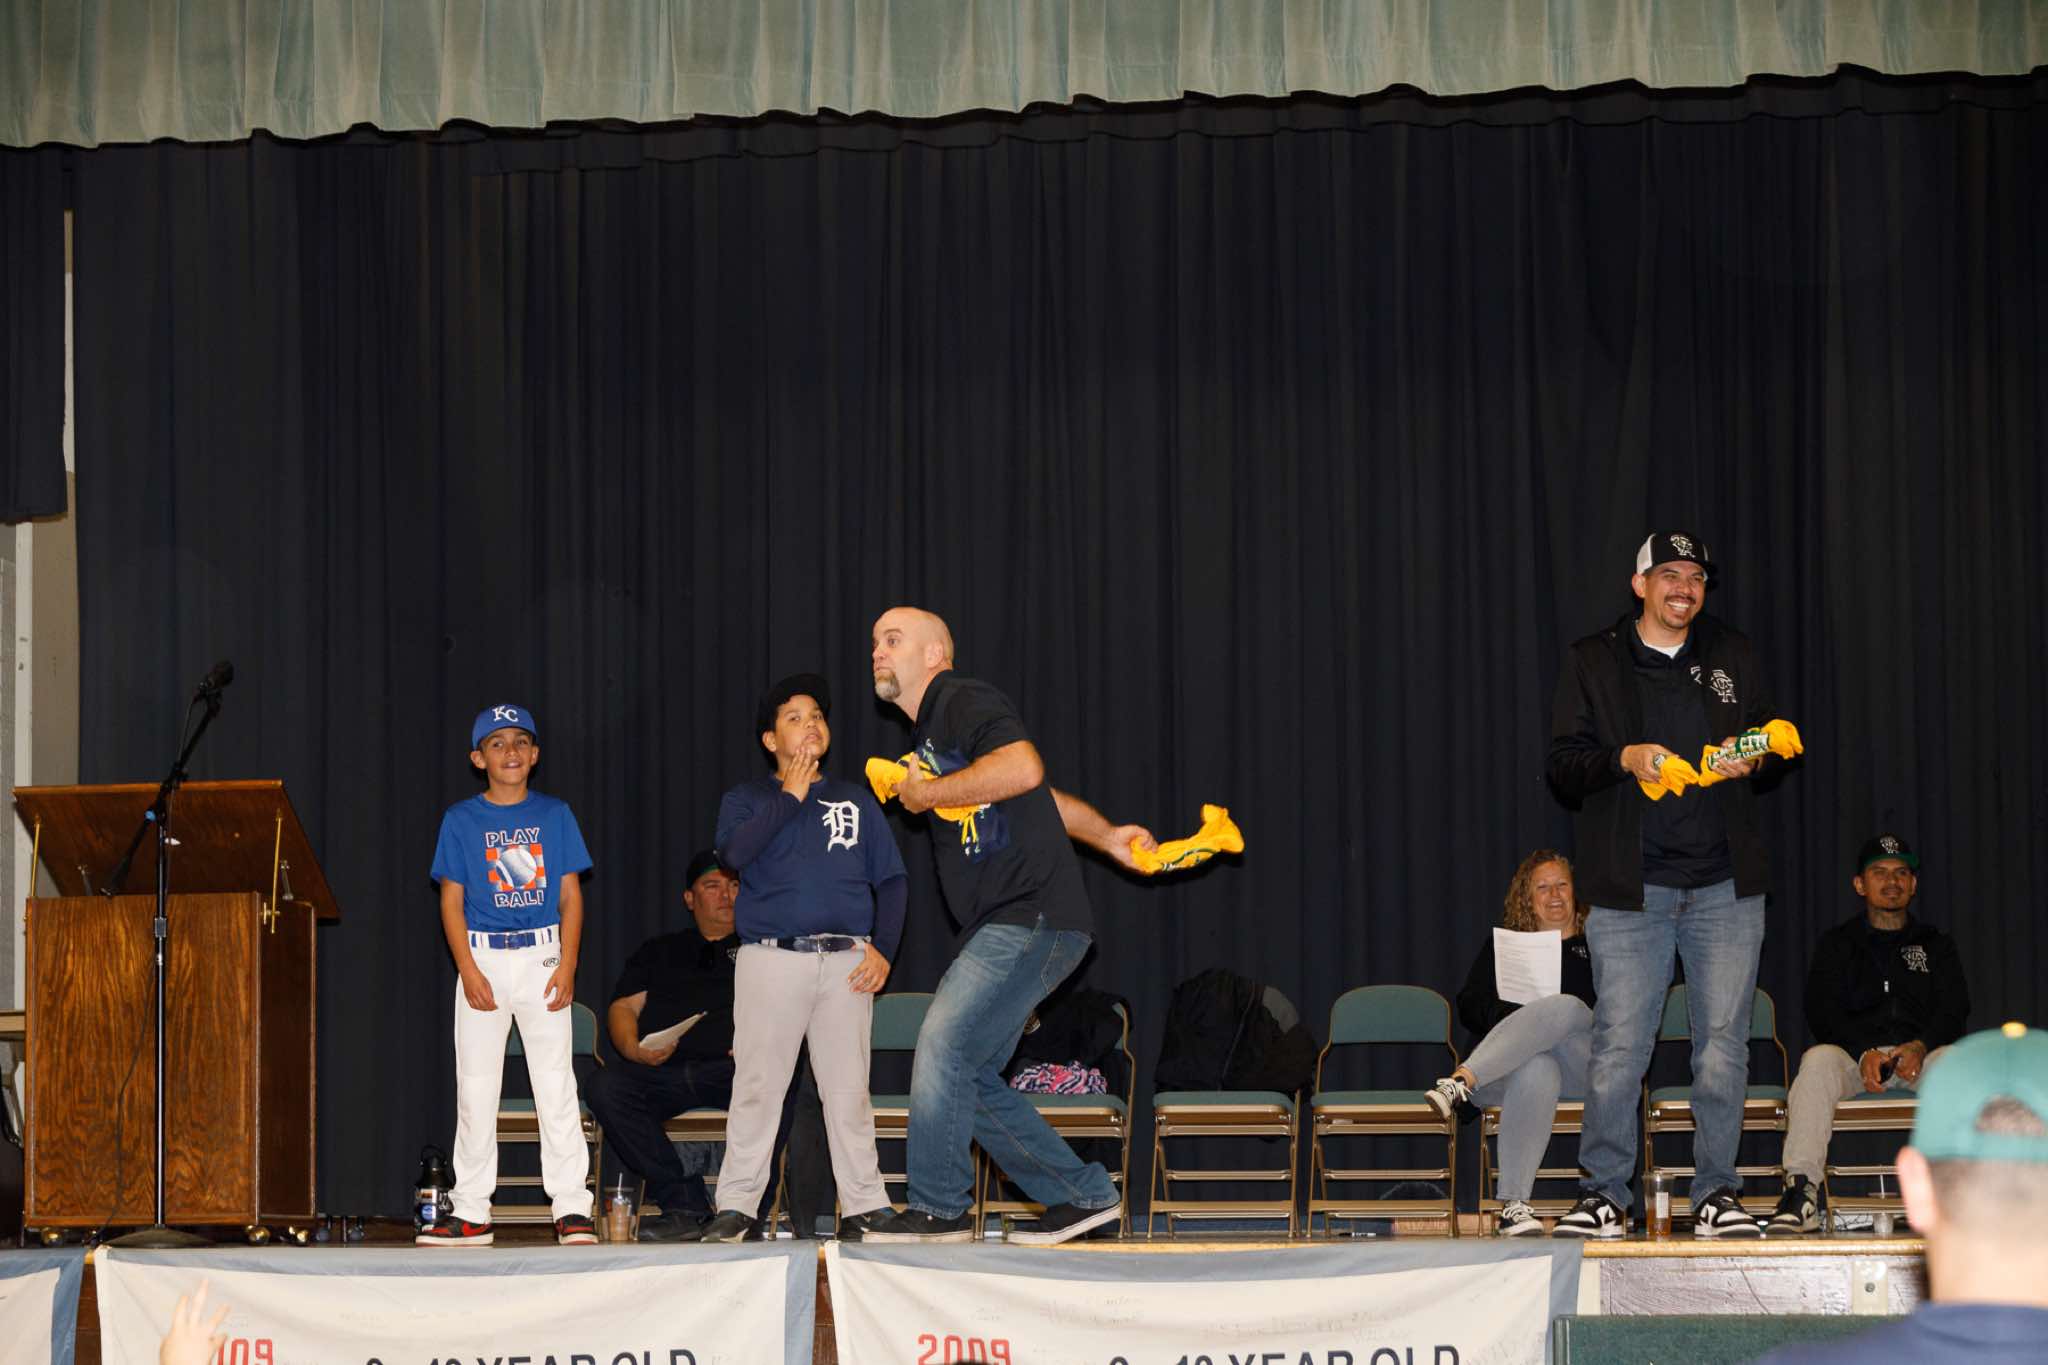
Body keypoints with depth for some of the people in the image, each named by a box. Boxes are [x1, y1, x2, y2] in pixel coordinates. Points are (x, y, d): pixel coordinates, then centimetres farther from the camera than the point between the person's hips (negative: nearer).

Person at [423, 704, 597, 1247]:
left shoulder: (554, 815, 6)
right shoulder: (461, 820, 4)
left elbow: (570, 895, 5)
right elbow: (452, 901, 2)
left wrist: (567, 964, -6)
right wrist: (468, 970, -8)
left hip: (543, 956, 0)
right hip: (483, 956, 0)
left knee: (556, 1083, -4)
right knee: (475, 1087, 2)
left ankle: (571, 1207, -1)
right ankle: (471, 1212, 8)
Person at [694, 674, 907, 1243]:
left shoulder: (857, 802, 17)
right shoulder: (748, 800, 11)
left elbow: (892, 881, 14)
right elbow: (735, 850, -11)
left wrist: (883, 949, 0)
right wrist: (791, 796, -5)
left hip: (846, 963, 2)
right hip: (771, 958, -1)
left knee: (848, 1088, 0)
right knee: (757, 1086, -5)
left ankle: (864, 1204, 3)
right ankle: (736, 1204, -2)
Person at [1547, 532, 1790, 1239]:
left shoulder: (1733, 656, 13)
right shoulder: (1592, 661, 6)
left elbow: (1773, 745, 21)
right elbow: (1563, 767, 3)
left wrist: (1754, 758, -2)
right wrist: (1624, 759, -16)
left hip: (1725, 887, 2)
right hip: (1629, 887, -2)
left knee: (1723, 1043, 0)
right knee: (1618, 1043, -6)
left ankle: (1717, 1193, 7)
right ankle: (1604, 1194, 2)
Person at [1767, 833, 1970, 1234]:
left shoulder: (1936, 945, 22)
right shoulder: (1837, 945, 18)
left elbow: (1954, 1011, 7)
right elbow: (1822, 1010, 3)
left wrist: (1920, 1047, -15)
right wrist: (1864, 1053, -17)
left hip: (1921, 1054, 1)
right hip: (1856, 1055, -1)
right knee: (1818, 1059, -35)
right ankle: (1801, 1192, -42)